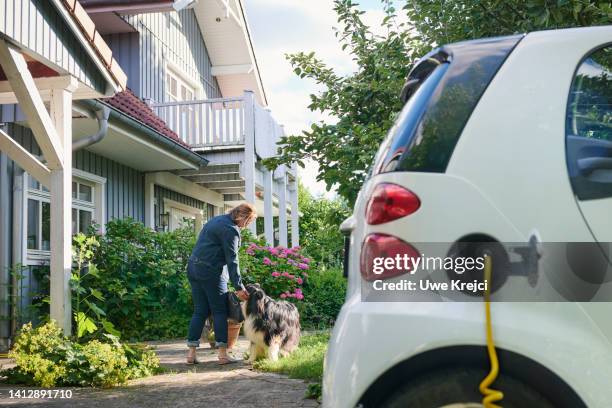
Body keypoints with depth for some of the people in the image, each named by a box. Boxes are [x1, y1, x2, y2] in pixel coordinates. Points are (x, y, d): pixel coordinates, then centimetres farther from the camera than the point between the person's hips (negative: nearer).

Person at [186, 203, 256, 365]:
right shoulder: (231, 230, -12)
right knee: (220, 311, -1)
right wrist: (239, 287, -13)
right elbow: (232, 260, -15)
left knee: (200, 311, 10)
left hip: (193, 268, 9)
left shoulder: (216, 220, 17)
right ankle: (223, 354, -1)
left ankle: (191, 353, 7)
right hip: (211, 271, -9)